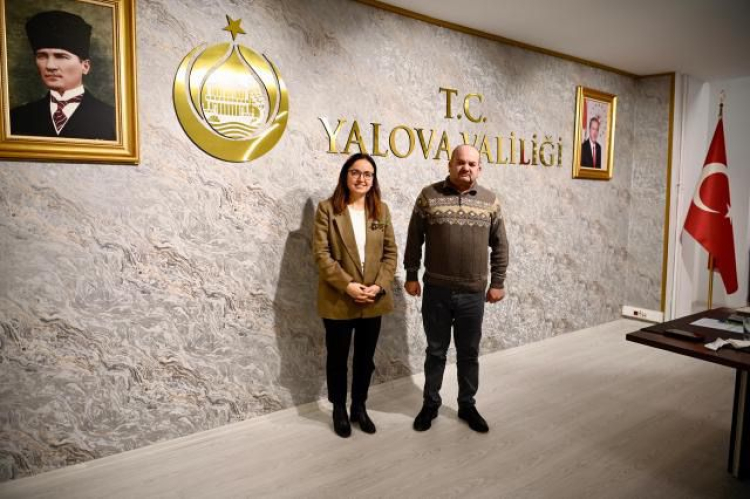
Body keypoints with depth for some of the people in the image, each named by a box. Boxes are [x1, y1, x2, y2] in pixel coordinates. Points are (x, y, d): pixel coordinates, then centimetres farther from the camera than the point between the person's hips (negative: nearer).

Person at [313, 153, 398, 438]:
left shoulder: (381, 210, 6)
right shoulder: (327, 209, -6)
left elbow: (391, 252, 4)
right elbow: (321, 253, -11)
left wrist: (379, 286, -10)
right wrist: (347, 285, -19)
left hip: (373, 300, 4)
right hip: (338, 300, -3)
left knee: (366, 358, 16)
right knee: (337, 358, 12)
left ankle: (359, 407, 35)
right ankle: (339, 410, 32)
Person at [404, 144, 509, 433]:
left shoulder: (489, 200, 4)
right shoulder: (429, 195, -1)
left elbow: (500, 245, 8)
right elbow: (414, 240, 2)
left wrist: (497, 282, 4)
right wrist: (411, 276, 0)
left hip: (473, 293, 1)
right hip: (436, 291, -1)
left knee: (469, 353, 13)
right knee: (435, 351, 12)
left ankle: (467, 405, 31)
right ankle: (430, 404, 29)